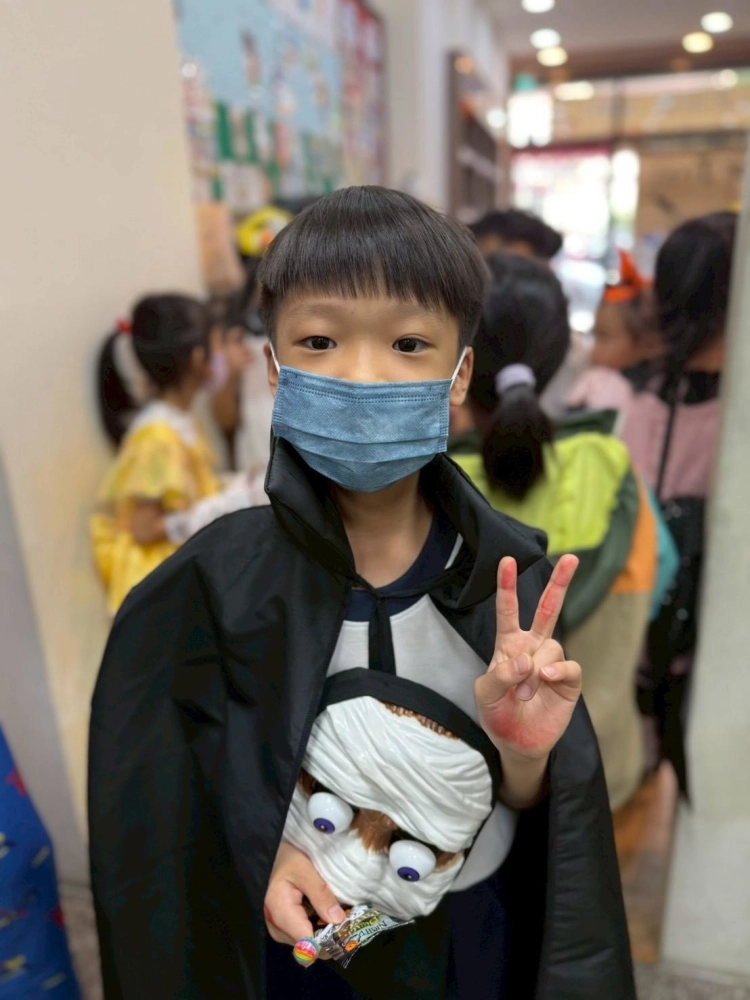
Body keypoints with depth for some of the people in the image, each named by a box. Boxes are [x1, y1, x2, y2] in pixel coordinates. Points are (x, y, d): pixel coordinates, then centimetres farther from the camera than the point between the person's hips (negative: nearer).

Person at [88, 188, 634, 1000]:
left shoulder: (506, 568, -19)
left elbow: (532, 808, -9)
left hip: (484, 934, 2)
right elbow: (150, 813, -9)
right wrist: (261, 855, -26)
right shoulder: (214, 581, -23)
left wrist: (523, 753, -30)